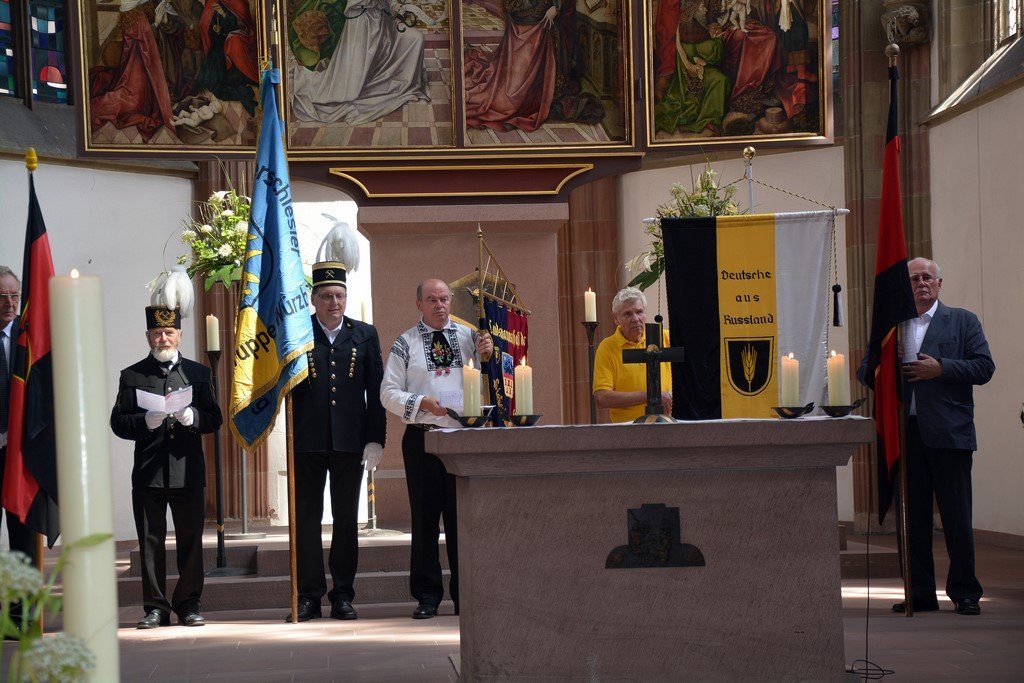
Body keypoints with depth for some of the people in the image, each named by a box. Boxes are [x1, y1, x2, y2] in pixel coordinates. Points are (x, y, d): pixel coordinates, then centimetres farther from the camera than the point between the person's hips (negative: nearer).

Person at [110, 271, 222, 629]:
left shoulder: (198, 373, 10)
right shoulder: (132, 376, 7)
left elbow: (214, 419, 6)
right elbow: (118, 422, 2)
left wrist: (191, 417, -15)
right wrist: (146, 422, -16)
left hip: (188, 473, 1)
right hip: (148, 474, -1)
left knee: (190, 541, 3)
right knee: (151, 543, 1)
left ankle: (188, 604, 11)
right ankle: (156, 608, 7)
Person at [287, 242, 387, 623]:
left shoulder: (365, 335, 9)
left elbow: (376, 392, 6)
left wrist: (375, 440, 0)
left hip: (350, 441, 1)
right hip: (307, 441, -1)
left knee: (346, 519, 6)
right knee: (306, 519, 1)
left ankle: (343, 595, 12)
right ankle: (308, 596, 6)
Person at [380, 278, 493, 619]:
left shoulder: (467, 336, 11)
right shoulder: (406, 344, 6)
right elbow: (388, 393, 2)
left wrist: (486, 355, -9)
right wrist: (421, 404, -13)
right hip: (422, 437, -1)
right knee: (425, 516, 2)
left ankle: (465, 594, 9)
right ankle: (427, 594, 7)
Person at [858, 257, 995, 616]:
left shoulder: (962, 321, 8)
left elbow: (984, 367, -1)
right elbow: (865, 370, 17)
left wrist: (941, 368, -12)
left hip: (948, 434, -3)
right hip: (905, 434, 3)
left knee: (957, 516, -2)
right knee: (913, 516, 5)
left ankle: (964, 592, 5)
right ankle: (920, 593, 11)